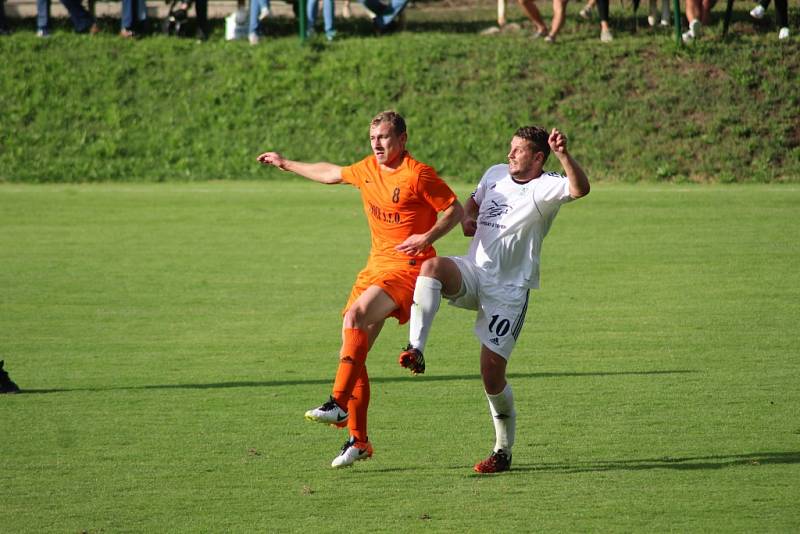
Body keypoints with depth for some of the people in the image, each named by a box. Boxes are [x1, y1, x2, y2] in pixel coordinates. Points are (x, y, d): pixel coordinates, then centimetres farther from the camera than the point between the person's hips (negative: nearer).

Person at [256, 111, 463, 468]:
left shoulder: (418, 175, -10)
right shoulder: (366, 170, 10)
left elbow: (456, 210, -5)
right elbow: (331, 174, 30)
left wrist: (427, 237, -21)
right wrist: (287, 165, 39)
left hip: (409, 265, -7)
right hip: (377, 263, 7)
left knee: (356, 315, -31)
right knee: (353, 352, 0)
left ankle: (339, 404, -31)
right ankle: (358, 440, 7)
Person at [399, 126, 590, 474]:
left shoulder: (544, 188, -11)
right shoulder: (495, 175, 9)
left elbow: (580, 189, -32)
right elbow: (475, 200, 29)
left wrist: (563, 156, -48)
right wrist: (467, 217, 5)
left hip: (508, 290, -5)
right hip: (473, 272, 5)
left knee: (492, 372, -5)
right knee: (432, 265, -29)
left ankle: (504, 451, 13)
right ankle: (416, 349, -34)